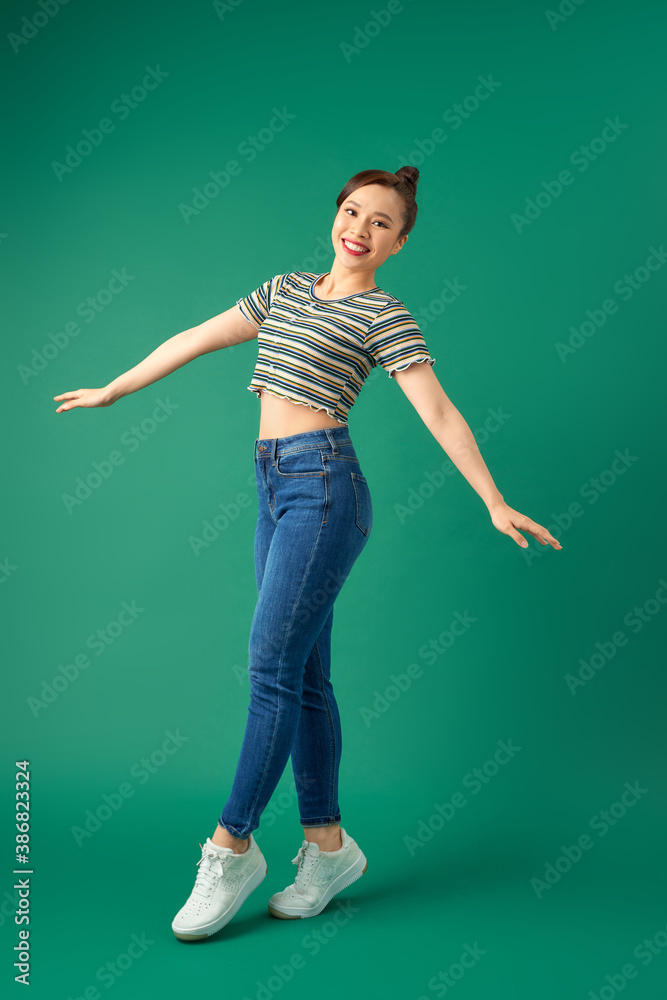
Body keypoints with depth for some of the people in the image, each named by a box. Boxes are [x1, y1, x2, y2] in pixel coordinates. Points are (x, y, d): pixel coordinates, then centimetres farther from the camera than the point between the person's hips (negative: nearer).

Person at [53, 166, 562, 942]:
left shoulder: (386, 316, 1)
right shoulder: (285, 290, 19)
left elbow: (440, 414, -7)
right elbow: (194, 341, 23)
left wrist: (495, 504, -15)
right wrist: (109, 391, 27)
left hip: (324, 485, -6)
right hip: (274, 486, 6)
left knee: (272, 663, -9)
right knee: (305, 676, 8)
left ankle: (232, 845, 4)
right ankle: (327, 844, 18)